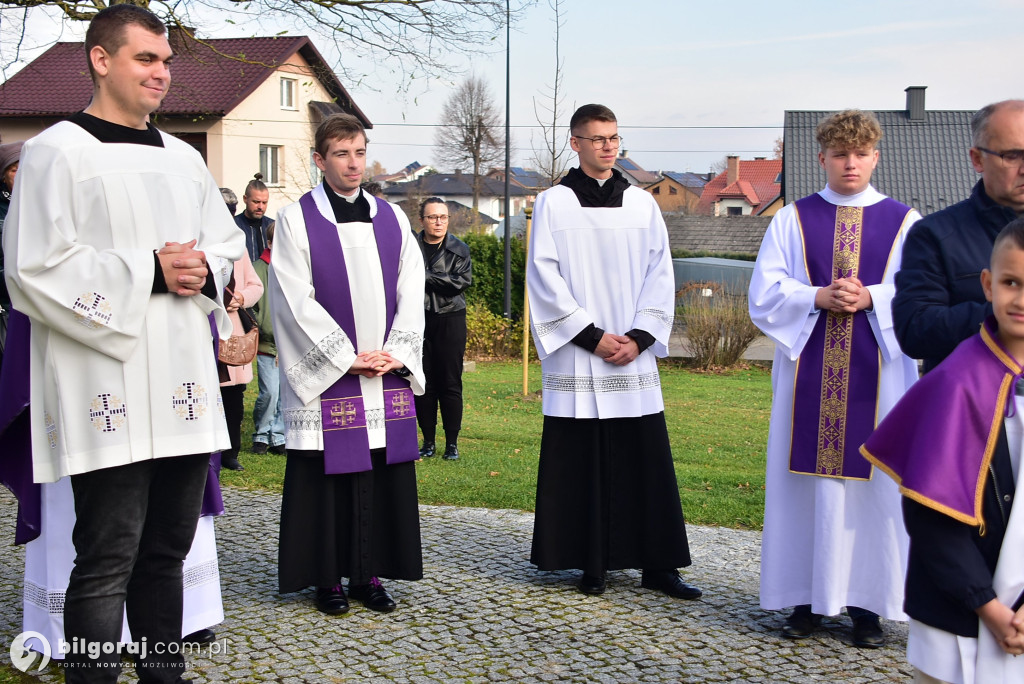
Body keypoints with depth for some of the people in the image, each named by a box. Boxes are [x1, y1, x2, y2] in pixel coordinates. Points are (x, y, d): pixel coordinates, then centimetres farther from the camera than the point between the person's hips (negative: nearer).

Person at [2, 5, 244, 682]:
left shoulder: (183, 158, 16)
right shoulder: (57, 153, -4)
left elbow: (228, 244, 22)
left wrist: (204, 270, -2)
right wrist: (148, 271, -16)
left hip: (182, 389, 7)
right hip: (108, 394, -6)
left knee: (167, 549, 14)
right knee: (108, 562, -4)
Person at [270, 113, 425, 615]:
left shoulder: (391, 219, 10)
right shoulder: (296, 220, -1)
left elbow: (411, 293, 7)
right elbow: (297, 301, -8)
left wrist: (394, 354, -6)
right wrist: (348, 358, -12)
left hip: (388, 379, 4)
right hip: (326, 377, -4)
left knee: (383, 473, 5)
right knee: (328, 474, 0)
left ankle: (369, 574, 15)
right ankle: (327, 578, 12)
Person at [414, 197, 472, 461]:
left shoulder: (459, 249, 5)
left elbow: (463, 281, -9)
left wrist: (427, 277, -13)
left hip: (450, 319, 0)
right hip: (418, 319, 1)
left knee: (450, 383, -1)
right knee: (423, 382, 2)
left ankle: (452, 442, 6)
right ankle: (428, 441, 12)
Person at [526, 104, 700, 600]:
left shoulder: (642, 204, 11)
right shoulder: (553, 204, 3)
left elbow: (659, 275, 7)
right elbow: (545, 279, -3)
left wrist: (639, 337, -6)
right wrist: (592, 335, -10)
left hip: (634, 356, 2)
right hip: (576, 360, -2)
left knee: (647, 463, 1)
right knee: (582, 466, 1)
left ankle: (657, 565, 8)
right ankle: (593, 564, 11)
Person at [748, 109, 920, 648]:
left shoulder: (905, 222, 8)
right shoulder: (792, 220, 9)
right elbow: (763, 294, 2)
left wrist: (870, 298, -16)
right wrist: (818, 297, -13)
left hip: (878, 375, 0)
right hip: (808, 375, 1)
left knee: (874, 483, 0)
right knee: (806, 483, 1)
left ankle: (866, 602, 8)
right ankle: (806, 598, 10)